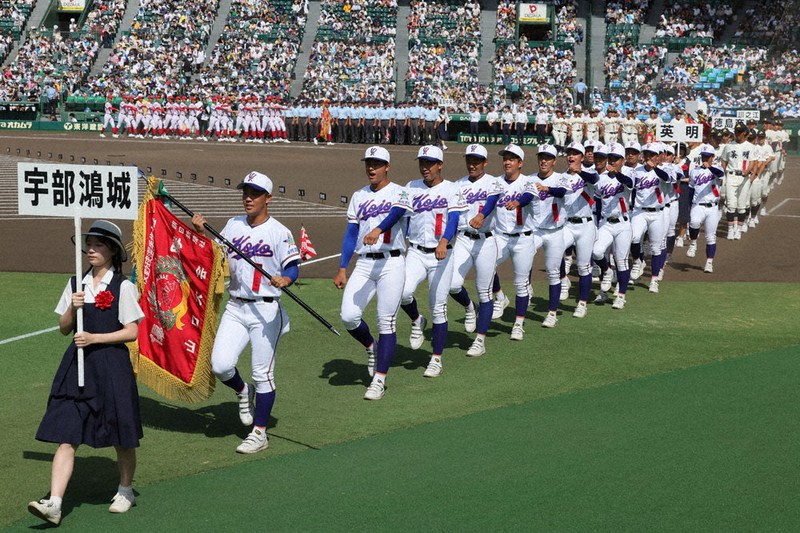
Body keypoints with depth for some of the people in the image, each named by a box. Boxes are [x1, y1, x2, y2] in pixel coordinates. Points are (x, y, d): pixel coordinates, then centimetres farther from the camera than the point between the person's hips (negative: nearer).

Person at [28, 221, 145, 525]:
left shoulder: (123, 287, -5)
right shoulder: (76, 284, 9)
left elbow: (132, 332, -8)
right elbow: (64, 329, 12)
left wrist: (95, 338, -16)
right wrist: (73, 308, -7)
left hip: (111, 366, -4)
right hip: (77, 364, 4)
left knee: (121, 437, 9)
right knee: (66, 437, -5)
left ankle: (125, 491, 31)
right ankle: (54, 503, -12)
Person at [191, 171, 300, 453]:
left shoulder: (279, 232, -6)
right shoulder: (233, 225, 11)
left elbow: (293, 268, -11)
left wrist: (284, 279, -32)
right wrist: (201, 232, 3)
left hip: (266, 310, -4)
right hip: (235, 308, 4)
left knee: (263, 373, 1)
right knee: (220, 365, -10)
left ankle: (260, 433, 13)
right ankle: (243, 392, 24)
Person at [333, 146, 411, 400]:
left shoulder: (398, 192, -1)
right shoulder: (359, 196, 14)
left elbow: (395, 214, -23)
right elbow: (351, 233, 13)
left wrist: (377, 229, -44)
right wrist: (342, 269, 6)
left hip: (391, 263, -4)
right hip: (364, 264, 4)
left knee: (386, 322, -4)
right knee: (349, 316, -9)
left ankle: (379, 380, 3)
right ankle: (370, 346, 22)